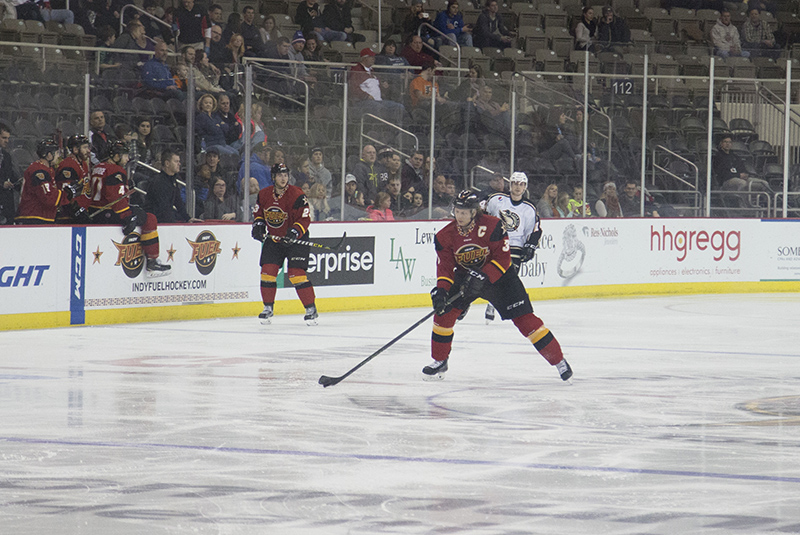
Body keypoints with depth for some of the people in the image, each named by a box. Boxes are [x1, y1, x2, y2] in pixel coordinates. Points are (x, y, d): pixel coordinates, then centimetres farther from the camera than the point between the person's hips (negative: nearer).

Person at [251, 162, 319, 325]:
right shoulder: (264, 195, -1)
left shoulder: (297, 195, -17)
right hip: (272, 239, 5)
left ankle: (311, 310, -4)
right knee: (268, 271, -5)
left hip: (296, 239, -5)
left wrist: (295, 232, -32)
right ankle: (268, 308, 12)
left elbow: (304, 219, -17)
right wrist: (258, 225, -4)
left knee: (297, 274, -15)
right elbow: (259, 213, 15)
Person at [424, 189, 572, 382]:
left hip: (497, 275, -4)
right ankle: (439, 362, 9)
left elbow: (502, 258, -24)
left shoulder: (492, 226, -25)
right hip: (465, 275, 4)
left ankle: (558, 360, -2)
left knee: (524, 318, -11)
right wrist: (440, 290, -28)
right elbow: (445, 266, -11)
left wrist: (482, 277, -35)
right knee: (444, 311, -11)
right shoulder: (445, 236, -13)